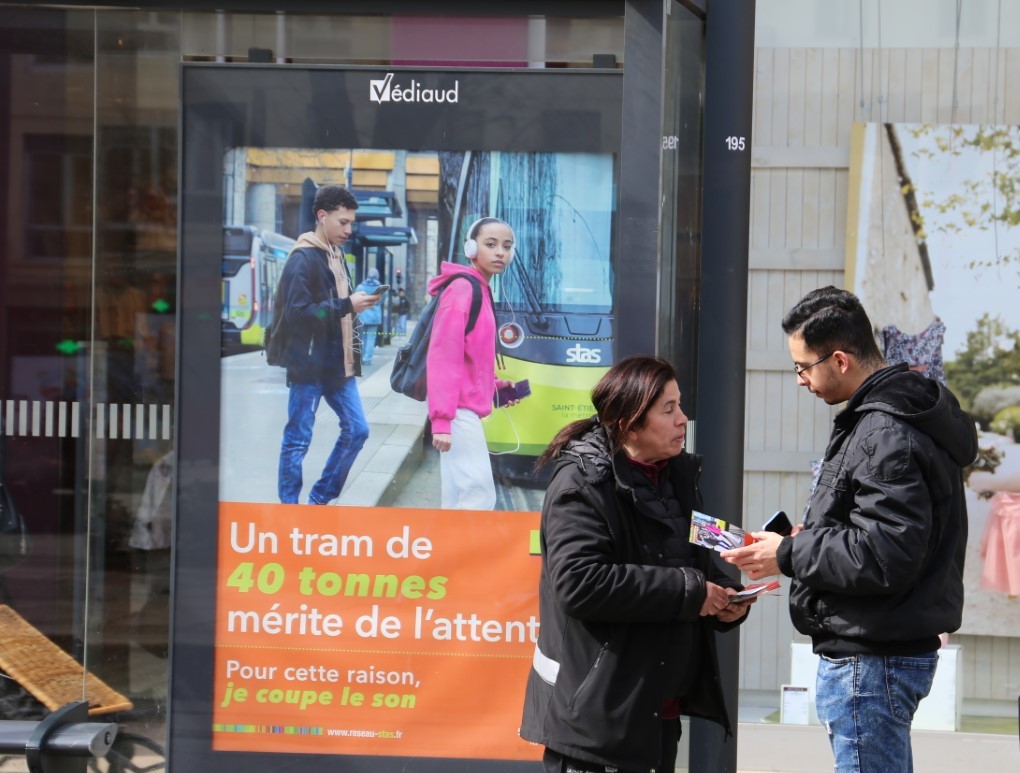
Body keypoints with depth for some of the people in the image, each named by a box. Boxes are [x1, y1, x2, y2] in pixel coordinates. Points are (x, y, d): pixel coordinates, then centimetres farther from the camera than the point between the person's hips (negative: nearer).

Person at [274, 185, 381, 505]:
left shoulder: (337, 257, 16)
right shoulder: (302, 259, -12)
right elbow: (297, 312, -19)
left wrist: (358, 304, 7)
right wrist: (347, 305, -19)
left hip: (338, 364, 9)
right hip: (309, 366, -9)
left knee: (356, 430, 8)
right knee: (297, 440, -1)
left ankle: (320, 500, 19)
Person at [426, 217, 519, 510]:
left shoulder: (479, 290, 16)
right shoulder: (462, 289, -13)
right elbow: (443, 357, -20)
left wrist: (494, 386, 8)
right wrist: (441, 419, -25)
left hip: (465, 410, 10)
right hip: (460, 411, -10)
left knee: (459, 499, 10)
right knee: (479, 496, -11)